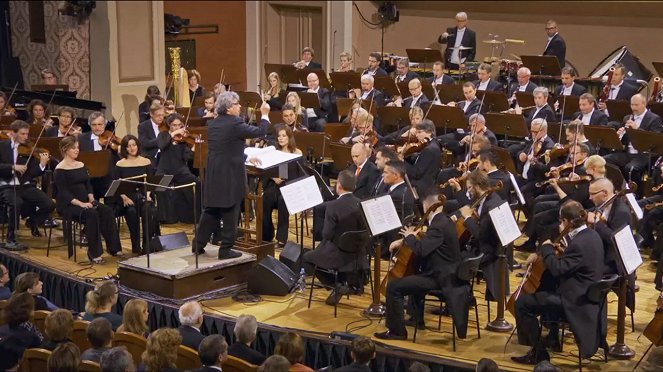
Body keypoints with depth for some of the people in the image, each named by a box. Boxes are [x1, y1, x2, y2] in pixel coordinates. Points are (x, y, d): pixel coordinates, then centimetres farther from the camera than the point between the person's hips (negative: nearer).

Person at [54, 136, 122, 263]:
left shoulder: (81, 165, 14)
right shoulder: (60, 170, -8)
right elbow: (64, 193, -15)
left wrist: (91, 199, -5)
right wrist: (80, 203, -24)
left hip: (85, 201, 7)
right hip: (68, 205, -7)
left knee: (108, 211, -17)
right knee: (91, 214, -33)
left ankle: (114, 248, -13)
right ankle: (94, 254, -27)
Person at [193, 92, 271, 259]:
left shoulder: (212, 124, 9)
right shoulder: (235, 123, -16)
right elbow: (260, 132, -11)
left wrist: (246, 157, 26)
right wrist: (265, 115, 4)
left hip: (213, 175, 7)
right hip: (231, 176, -7)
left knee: (211, 210, 16)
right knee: (230, 213, 3)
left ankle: (198, 244, 20)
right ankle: (226, 249, 7)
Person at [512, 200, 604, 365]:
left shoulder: (579, 243, -26)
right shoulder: (591, 234, 5)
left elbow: (557, 269, -27)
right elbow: (566, 259, 16)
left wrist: (546, 248, -11)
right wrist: (540, 254, 5)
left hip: (576, 299, -10)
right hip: (587, 293, 10)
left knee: (522, 303, -9)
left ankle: (538, 352, -1)